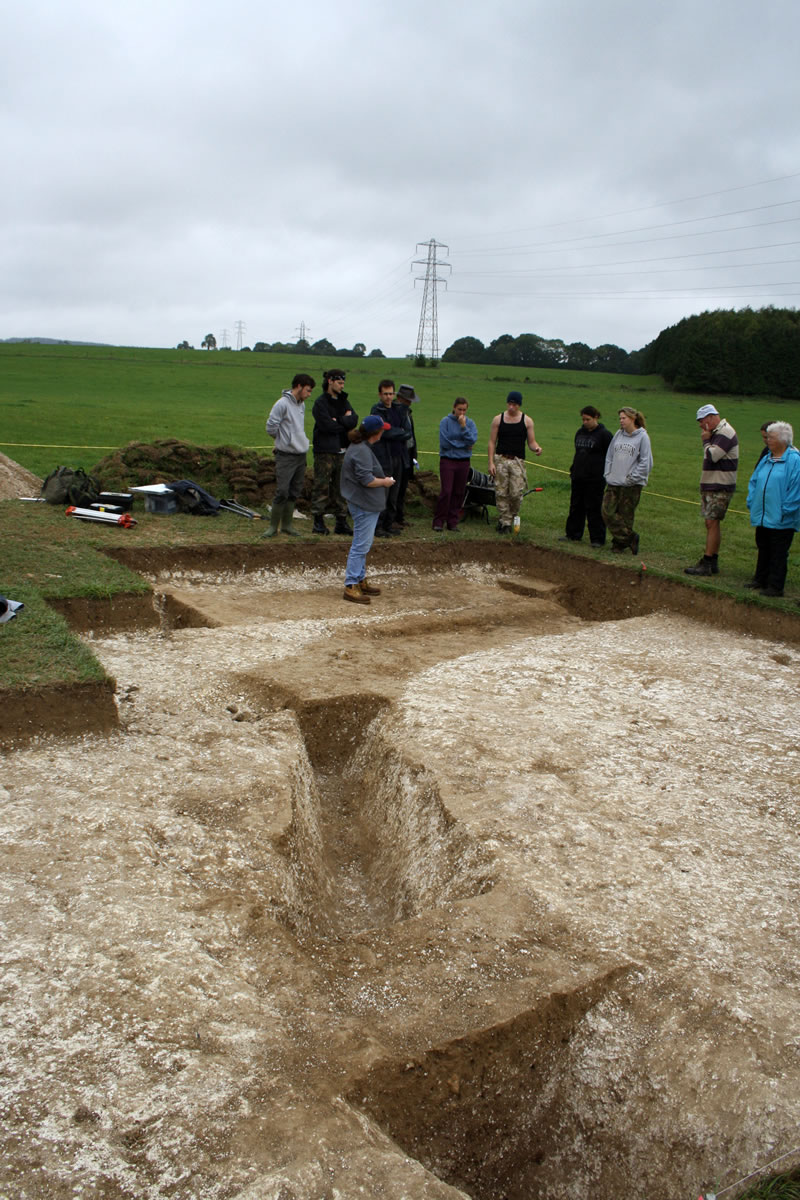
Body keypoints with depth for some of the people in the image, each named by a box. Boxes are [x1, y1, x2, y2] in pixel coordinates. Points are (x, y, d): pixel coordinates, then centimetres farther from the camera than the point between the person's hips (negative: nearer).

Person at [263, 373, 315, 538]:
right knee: (282, 492, -9)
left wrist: (300, 441, 10)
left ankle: (286, 525, 20)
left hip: (301, 455, 8)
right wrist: (283, 440, 1)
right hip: (286, 456, -8)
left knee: (294, 492, 11)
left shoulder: (302, 404, 12)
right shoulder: (283, 403, -13)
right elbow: (271, 426, -14)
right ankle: (273, 526, 2)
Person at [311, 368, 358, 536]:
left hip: (342, 451, 7)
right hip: (325, 451, -6)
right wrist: (345, 423, -5)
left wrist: (338, 420, -14)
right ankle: (318, 522, 2)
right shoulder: (321, 402, -5)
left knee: (341, 488, 8)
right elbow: (327, 425, -17)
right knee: (322, 487, -4)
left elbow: (354, 420, 0)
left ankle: (341, 522, 13)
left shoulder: (343, 401, 16)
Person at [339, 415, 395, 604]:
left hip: (364, 504, 11)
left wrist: (382, 478, 13)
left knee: (362, 545, 18)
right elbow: (367, 480, -25)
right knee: (361, 545, -8)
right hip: (365, 505, -11)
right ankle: (351, 586, -5)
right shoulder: (362, 451, -21)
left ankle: (360, 581, 29)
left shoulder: (360, 447, 12)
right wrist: (385, 482, -10)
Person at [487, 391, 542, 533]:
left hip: (518, 461, 0)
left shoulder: (527, 421, 5)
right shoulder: (498, 419, 5)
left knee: (516, 493, -9)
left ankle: (511, 519, 13)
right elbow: (492, 442, 5)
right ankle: (504, 523, 8)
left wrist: (537, 448, -17)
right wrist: (491, 462, -3)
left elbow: (531, 442, 7)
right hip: (500, 459, 1)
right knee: (501, 493, -1)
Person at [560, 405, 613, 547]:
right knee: (576, 506, 11)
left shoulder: (604, 434, -6)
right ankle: (573, 534, 21)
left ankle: (598, 539, 4)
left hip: (595, 479, -7)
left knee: (594, 509, -3)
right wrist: (572, 471, 19)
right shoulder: (580, 433, 14)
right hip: (578, 477, 7)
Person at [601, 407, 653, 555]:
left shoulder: (642, 437, -5)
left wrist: (632, 478, -9)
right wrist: (608, 474, 6)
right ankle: (629, 538, 6)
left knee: (626, 515, 0)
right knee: (607, 511, -3)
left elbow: (645, 462, -7)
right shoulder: (618, 434, 10)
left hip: (631, 486, -5)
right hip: (613, 482, 5)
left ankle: (619, 543, 12)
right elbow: (609, 456, 16)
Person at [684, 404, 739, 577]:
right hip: (710, 486, 10)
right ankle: (713, 562, 16)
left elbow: (711, 456, -20)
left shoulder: (726, 432, -14)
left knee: (712, 523, -11)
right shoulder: (716, 432, 17)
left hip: (720, 488, -10)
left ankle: (707, 564, -11)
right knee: (711, 523, 11)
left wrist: (706, 440, -9)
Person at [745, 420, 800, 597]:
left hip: (781, 520, -7)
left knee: (778, 553, 1)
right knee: (763, 548, 17)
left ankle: (775, 586, 7)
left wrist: (785, 510, -15)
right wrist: (751, 502, 11)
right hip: (762, 515, 7)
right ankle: (760, 579, 29)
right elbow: (754, 481, 19)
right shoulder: (766, 459, 11)